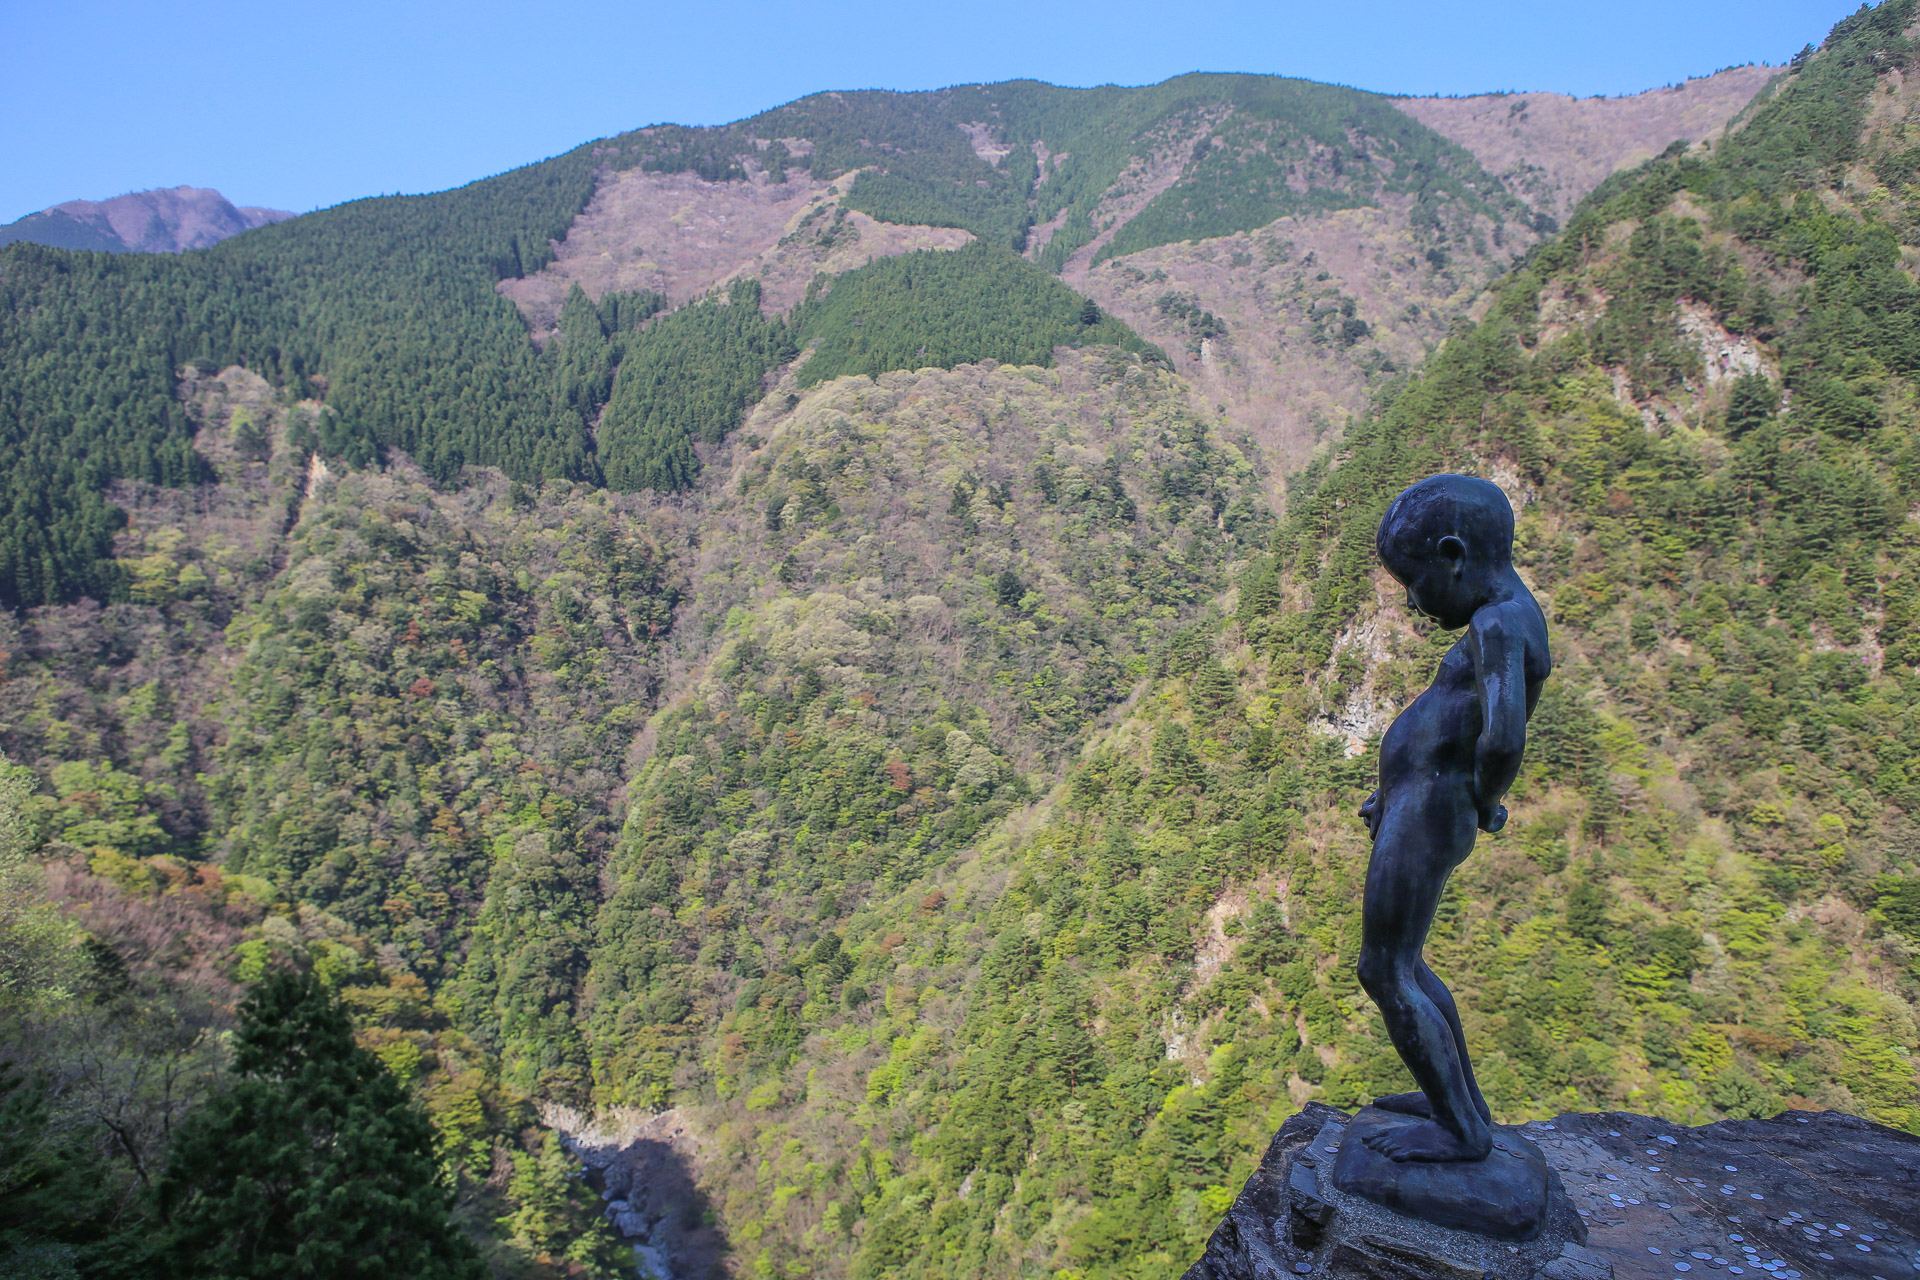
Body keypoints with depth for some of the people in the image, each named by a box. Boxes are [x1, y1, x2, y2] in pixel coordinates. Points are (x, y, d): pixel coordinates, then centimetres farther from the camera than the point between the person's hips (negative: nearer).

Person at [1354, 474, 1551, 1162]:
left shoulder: (1497, 626, -20)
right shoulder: (1507, 618, 12)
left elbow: (1503, 738, -36)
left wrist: (1485, 803, -16)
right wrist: (1394, 793, 19)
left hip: (1426, 819, -10)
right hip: (1414, 811, 10)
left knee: (1384, 971, 1)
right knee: (1401, 963, 21)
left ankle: (1462, 1130, 13)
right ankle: (1461, 1099, 35)